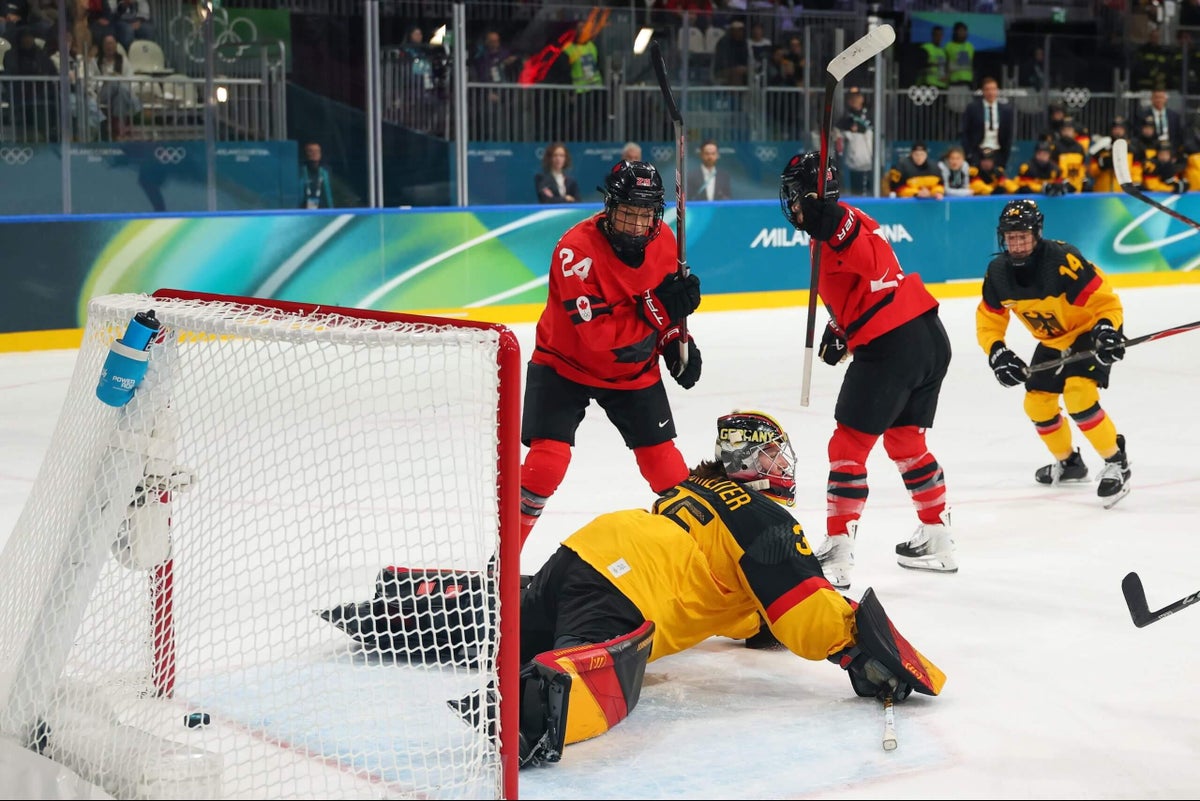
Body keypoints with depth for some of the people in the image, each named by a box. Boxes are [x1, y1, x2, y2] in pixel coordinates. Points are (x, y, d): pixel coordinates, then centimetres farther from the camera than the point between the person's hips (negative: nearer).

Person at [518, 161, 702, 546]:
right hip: (566, 364, -5)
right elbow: (597, 332, -33)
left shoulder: (663, 240, -9)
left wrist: (676, 341, -3)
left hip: (634, 369, 5)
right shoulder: (577, 248, -29)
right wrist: (656, 307, -35)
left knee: (661, 457, 4)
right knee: (546, 459, -14)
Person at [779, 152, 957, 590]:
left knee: (849, 447, -1)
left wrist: (830, 225, -40)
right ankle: (937, 539, 31)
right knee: (905, 440, 24)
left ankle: (837, 554, 1)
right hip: (931, 338, 10)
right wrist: (840, 329, 20)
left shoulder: (842, 222, -11)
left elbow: (871, 260, -32)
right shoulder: (841, 220, 18)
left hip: (890, 348, -10)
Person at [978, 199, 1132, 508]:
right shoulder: (998, 272, -14)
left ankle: (1117, 463, -10)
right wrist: (997, 352, -18)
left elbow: (1105, 300, -26)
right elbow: (988, 320, -3)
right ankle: (1068, 462, 33)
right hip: (1052, 340, 7)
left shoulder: (1062, 260, -32)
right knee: (1037, 403, 8)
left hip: (1088, 332, -7)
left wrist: (1107, 330, -42)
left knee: (1078, 396, -26)